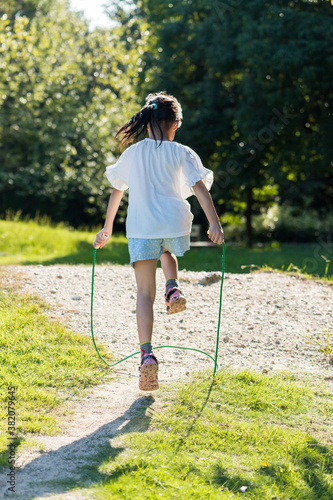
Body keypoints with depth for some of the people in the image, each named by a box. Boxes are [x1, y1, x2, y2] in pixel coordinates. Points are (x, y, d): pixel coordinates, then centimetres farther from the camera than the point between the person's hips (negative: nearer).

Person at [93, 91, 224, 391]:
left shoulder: (132, 153, 12)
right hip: (175, 225, 0)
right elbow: (200, 188, -8)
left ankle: (147, 355, -16)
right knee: (166, 251, 37)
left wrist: (107, 228, 25)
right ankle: (173, 289, 9)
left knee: (145, 293, 0)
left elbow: (117, 191, 17)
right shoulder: (181, 153, 4)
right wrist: (214, 223, -14)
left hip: (140, 228, 0)